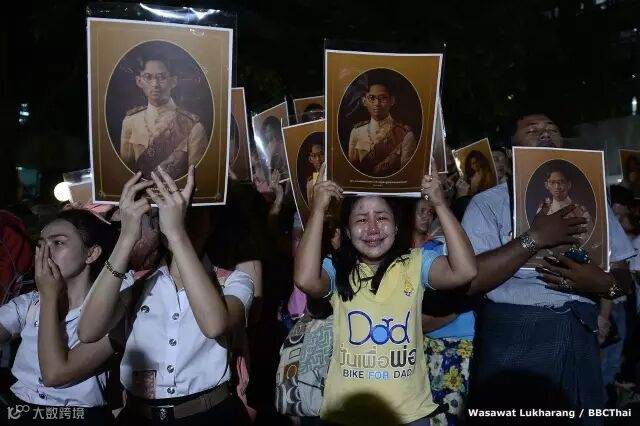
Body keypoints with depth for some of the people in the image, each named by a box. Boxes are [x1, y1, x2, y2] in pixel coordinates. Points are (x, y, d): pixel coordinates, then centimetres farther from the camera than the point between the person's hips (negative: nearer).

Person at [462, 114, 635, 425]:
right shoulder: (489, 202, -1)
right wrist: (534, 239, -18)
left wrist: (603, 283, -10)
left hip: (579, 340, 4)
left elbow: (623, 276, 13)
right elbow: (468, 279, -14)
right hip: (513, 338, -4)